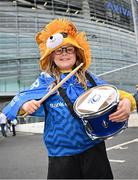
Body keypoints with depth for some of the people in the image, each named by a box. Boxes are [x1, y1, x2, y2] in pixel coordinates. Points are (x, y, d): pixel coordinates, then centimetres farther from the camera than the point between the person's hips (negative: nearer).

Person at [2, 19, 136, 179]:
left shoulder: (88, 78, 6)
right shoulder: (45, 80, 0)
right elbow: (21, 99, -6)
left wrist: (126, 100, -19)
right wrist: (25, 105, -28)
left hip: (93, 147, 2)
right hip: (61, 152, -2)